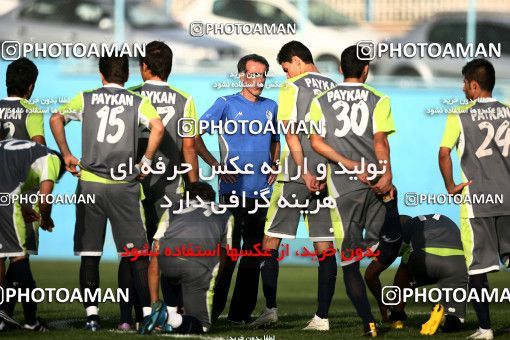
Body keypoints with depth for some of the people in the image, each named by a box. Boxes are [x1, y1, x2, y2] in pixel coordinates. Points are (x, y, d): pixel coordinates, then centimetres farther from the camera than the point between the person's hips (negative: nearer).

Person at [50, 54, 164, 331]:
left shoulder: (85, 99, 6)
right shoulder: (137, 102, 4)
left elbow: (56, 119, -3)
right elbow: (158, 127, -12)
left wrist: (66, 155, 5)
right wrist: (145, 162, -2)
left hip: (89, 182, 1)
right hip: (124, 184, 0)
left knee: (89, 253, 5)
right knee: (136, 252, 4)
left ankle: (91, 313, -1)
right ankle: (147, 311, -1)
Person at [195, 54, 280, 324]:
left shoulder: (271, 107, 13)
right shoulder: (226, 104, -1)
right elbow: (195, 135, -3)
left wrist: (274, 164, 10)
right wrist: (216, 165, -10)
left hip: (262, 191, 5)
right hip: (233, 189, -5)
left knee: (254, 252, 6)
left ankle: (241, 312, 12)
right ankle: (211, 310, 2)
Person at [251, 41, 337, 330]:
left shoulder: (293, 87, -4)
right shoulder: (335, 88, 12)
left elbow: (291, 133, -13)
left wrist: (305, 172, -17)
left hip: (297, 175, -5)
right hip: (327, 176, 5)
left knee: (271, 240, 4)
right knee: (325, 246, 4)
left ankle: (271, 308, -3)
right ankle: (322, 316, 2)